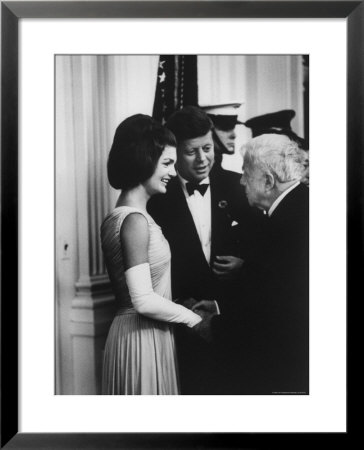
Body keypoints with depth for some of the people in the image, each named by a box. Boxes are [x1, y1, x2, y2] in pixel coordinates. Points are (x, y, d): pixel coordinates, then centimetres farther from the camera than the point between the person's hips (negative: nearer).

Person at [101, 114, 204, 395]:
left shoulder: (117, 216, 8)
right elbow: (144, 301, -25)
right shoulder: (135, 220, -21)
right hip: (143, 339, -9)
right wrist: (193, 318, -11)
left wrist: (184, 308, 11)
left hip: (134, 332, 9)